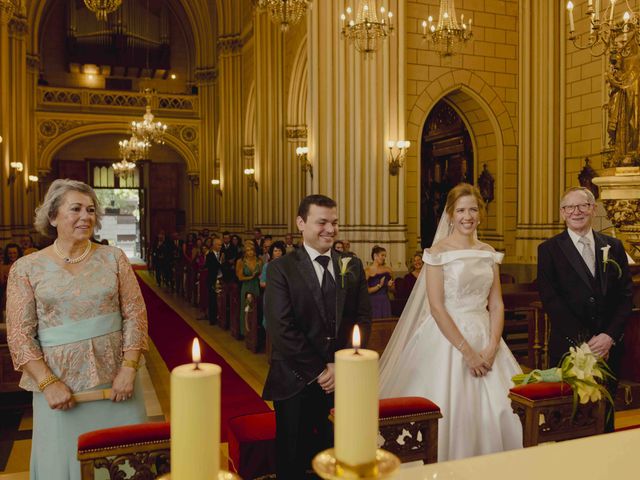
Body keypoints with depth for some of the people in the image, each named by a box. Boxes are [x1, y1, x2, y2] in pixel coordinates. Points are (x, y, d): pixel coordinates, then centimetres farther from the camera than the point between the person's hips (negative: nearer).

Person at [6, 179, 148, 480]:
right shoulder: (27, 268, 0)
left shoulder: (113, 258, 3)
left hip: (115, 380, 1)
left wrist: (129, 369, -9)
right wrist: (48, 383, -10)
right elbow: (20, 334, -2)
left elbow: (135, 314, 0)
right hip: (60, 387, -1)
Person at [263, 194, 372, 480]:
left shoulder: (353, 266, 7)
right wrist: (319, 370, -12)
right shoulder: (281, 268, -5)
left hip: (344, 380, 3)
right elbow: (281, 329, -13)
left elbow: (363, 318, 3)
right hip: (297, 382, -3)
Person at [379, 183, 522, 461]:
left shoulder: (488, 253, 9)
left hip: (486, 339, 5)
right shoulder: (438, 252, -7)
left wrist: (492, 347, -7)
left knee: (498, 410, 7)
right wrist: (467, 351, -16)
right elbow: (436, 306, -13)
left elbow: (496, 304, 7)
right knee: (451, 413, -1)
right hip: (447, 337, -5)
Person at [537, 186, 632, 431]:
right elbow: (550, 300, -8)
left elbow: (625, 296, 5)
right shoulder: (549, 249, 0)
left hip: (609, 346, 3)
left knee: (605, 414, 11)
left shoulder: (613, 246, 9)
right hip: (568, 347, -2)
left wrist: (610, 336, -9)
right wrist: (583, 341, -13)